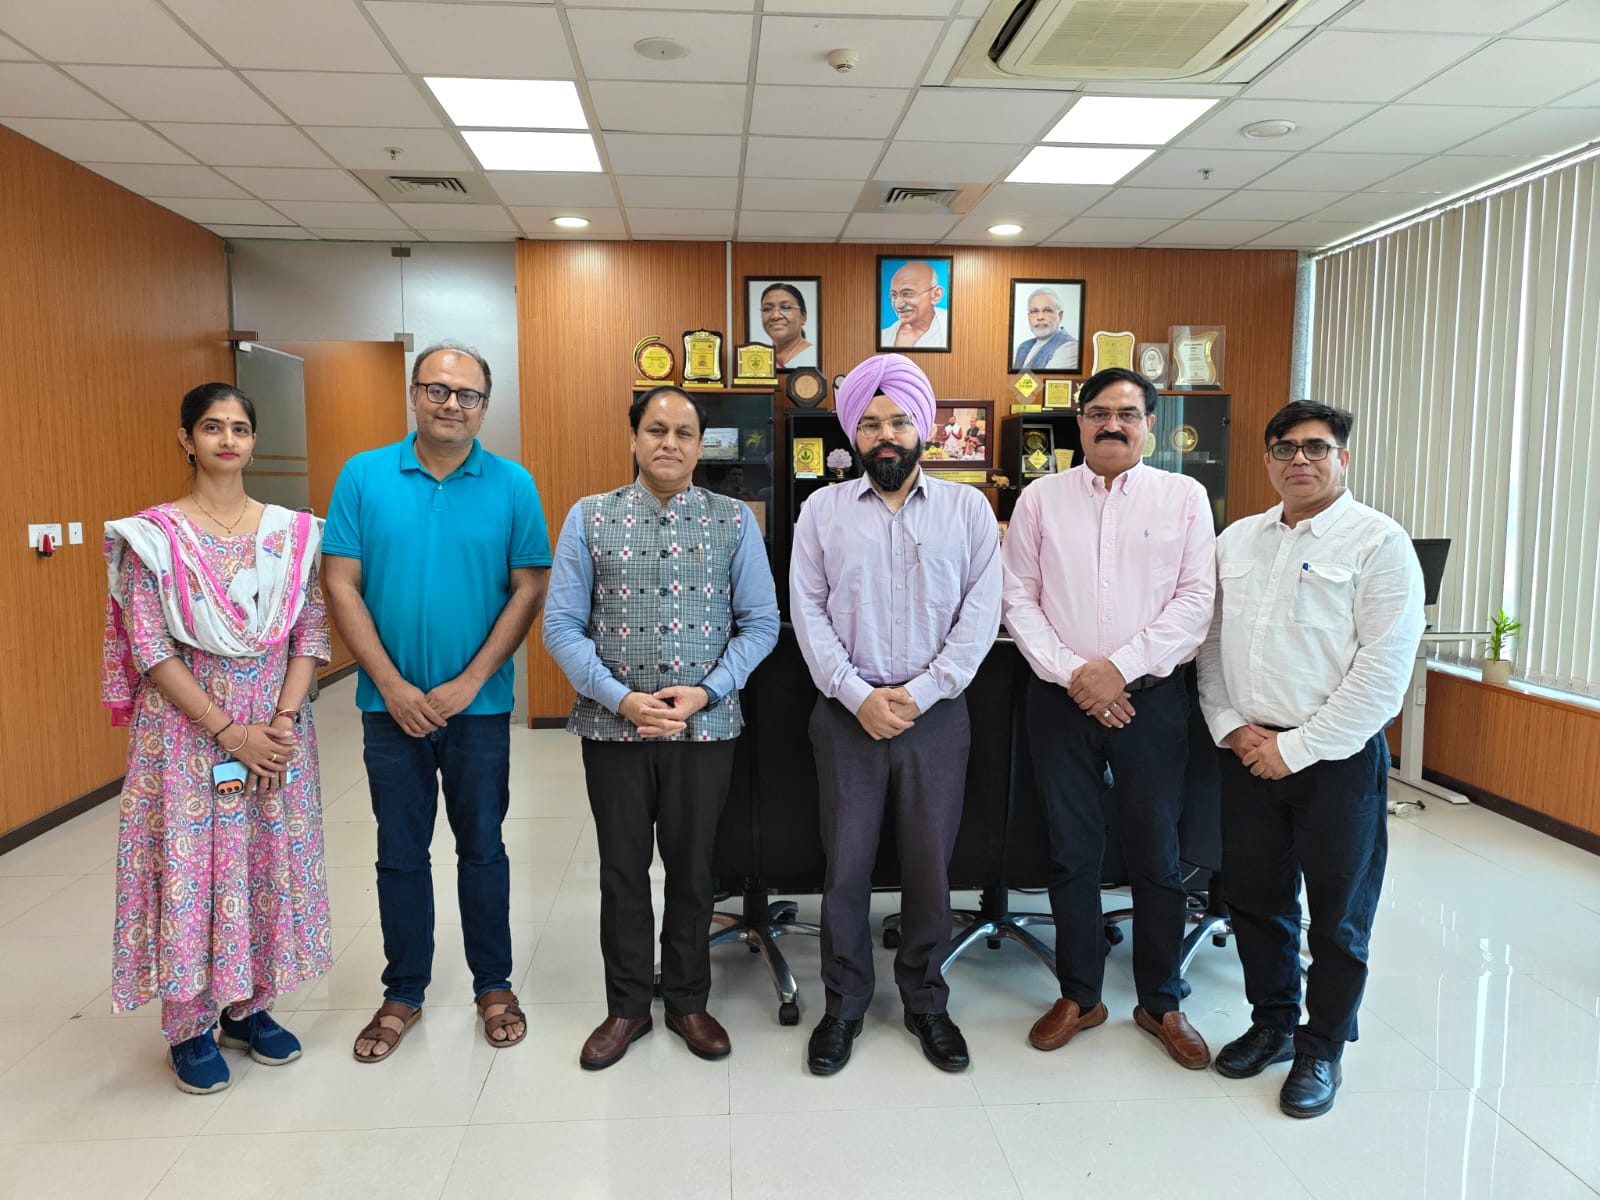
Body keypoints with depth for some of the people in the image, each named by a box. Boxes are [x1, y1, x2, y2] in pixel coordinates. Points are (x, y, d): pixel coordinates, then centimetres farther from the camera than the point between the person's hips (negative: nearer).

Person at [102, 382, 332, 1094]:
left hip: (276, 723, 3)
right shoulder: (153, 536, -4)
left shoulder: (294, 532, 4)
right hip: (187, 728, -2)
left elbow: (311, 634, 2)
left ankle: (249, 1005, 28)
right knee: (189, 865, 3)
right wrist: (230, 731, -15)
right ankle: (189, 1024, 22)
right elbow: (150, 650, -9)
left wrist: (283, 720, -11)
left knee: (268, 863, 9)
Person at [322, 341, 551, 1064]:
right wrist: (393, 687, -11)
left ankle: (494, 985, 29)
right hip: (391, 704, 1)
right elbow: (342, 586, -3)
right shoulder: (364, 476, -1)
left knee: (482, 848, 12)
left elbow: (528, 591, -5)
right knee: (400, 854, 13)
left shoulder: (513, 485, -3)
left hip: (479, 706, -1)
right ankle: (403, 994, 30)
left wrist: (468, 684, -12)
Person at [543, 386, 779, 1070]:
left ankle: (688, 1000, 34)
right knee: (622, 869, 13)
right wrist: (622, 700, -14)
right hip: (613, 726, 0)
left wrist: (705, 691, -13)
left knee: (692, 867, 14)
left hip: (705, 726, 0)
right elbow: (562, 626, -3)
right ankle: (626, 1005, 32)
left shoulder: (734, 521, 0)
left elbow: (760, 623, 0)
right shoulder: (589, 518, -1)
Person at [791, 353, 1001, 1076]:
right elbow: (807, 612, -1)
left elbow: (981, 611, -2)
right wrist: (859, 694, -11)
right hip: (847, 713, 0)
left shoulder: (967, 509, 4)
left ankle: (925, 1001, 29)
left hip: (935, 713, 0)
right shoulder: (823, 510, 5)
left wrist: (922, 692, -11)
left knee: (931, 865, 9)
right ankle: (844, 1003, 26)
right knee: (845, 865, 7)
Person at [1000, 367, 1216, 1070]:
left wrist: (1120, 668, -13)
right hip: (1061, 696, 1)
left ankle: (1161, 1004, 26)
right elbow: (1018, 598, 1)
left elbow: (1196, 599, -4)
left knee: (1156, 855, 8)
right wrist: (1071, 674, -10)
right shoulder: (1041, 498, 6)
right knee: (1071, 852, 9)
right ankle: (1079, 995, 26)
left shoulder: (1183, 496, 4)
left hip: (1151, 696, 0)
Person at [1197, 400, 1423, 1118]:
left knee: (1337, 916, 9)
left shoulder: (1379, 542, -8)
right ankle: (1272, 1023, 36)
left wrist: (1295, 750, -14)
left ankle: (1321, 1050, 28)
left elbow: (1382, 674, -14)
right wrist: (1232, 727, -3)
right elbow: (1212, 643, 11)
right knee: (1255, 899, 15)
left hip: (1336, 757, -4)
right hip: (1247, 752, 5)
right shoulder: (1236, 540, 9)